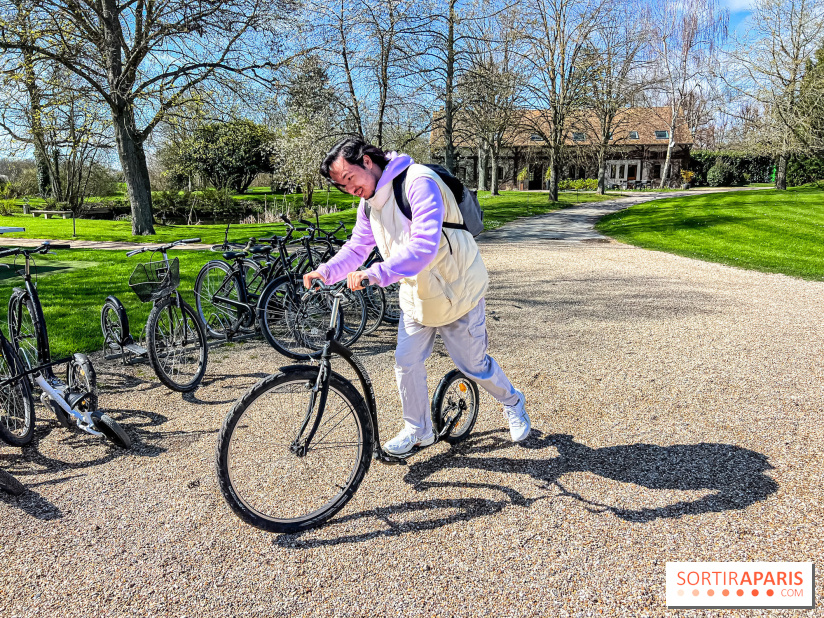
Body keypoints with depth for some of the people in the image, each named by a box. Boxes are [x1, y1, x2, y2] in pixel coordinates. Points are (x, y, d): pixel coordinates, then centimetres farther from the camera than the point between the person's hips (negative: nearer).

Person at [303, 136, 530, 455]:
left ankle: (512, 402, 37)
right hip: (416, 294, 7)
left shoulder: (418, 182, -26)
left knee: (473, 364, 6)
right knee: (406, 363, 6)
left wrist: (377, 273, -46)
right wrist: (326, 271, -11)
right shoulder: (369, 202, 1)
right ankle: (418, 430, 27)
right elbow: (357, 247, 7)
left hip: (456, 291, -7)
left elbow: (424, 244, -38)